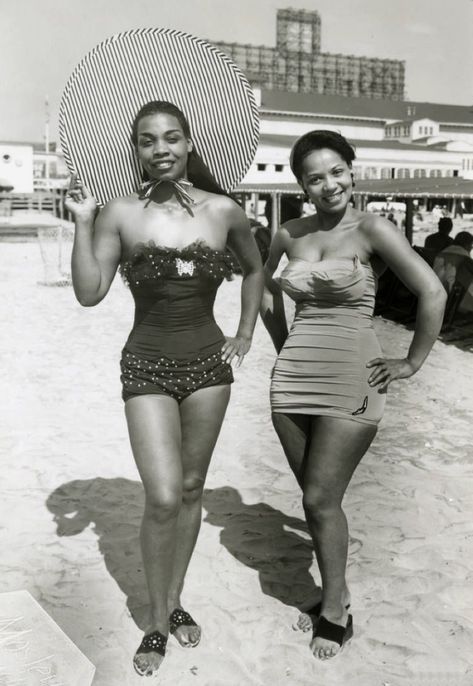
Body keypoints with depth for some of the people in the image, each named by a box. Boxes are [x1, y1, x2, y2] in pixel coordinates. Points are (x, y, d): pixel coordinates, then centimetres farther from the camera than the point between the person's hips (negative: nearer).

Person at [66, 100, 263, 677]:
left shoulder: (223, 211, 0)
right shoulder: (121, 213, -5)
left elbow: (254, 269, 17)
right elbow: (89, 293, -10)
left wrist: (244, 335, 11)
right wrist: (82, 223, -16)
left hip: (208, 363, 3)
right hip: (147, 366, -2)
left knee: (191, 489, 12)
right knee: (162, 498, -8)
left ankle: (174, 600, 32)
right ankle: (156, 622, 16)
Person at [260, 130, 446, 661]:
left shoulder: (372, 229, -8)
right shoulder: (290, 235, 7)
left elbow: (433, 293, -13)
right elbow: (266, 290, 25)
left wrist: (412, 363, -8)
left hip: (350, 382, -5)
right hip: (293, 377, 5)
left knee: (321, 499, -2)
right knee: (314, 498, 13)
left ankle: (335, 611, 20)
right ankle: (334, 595, 33)